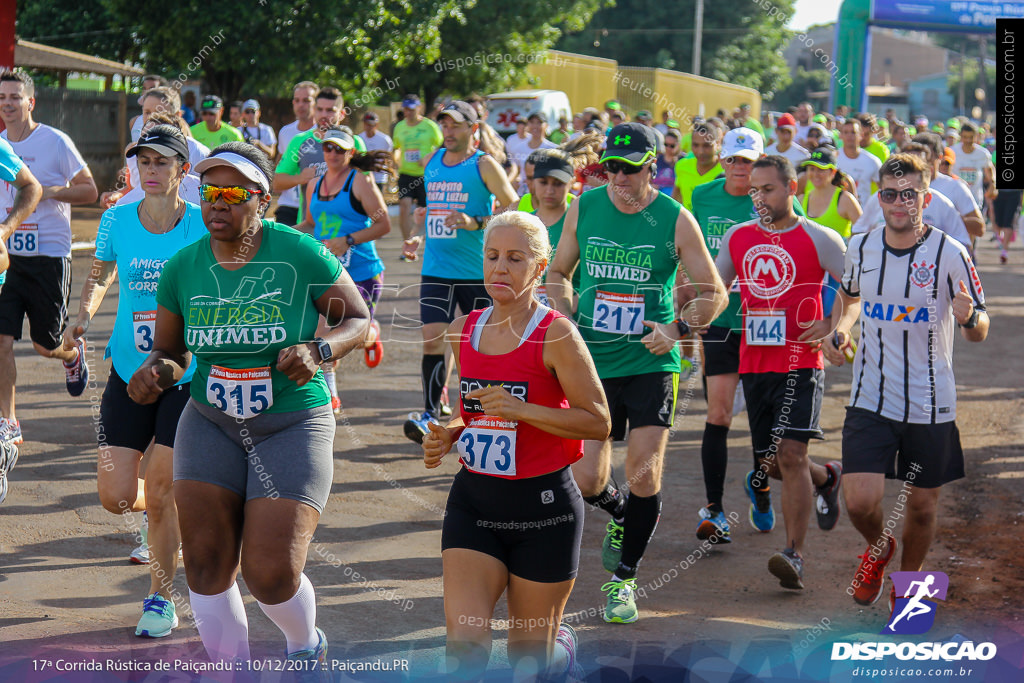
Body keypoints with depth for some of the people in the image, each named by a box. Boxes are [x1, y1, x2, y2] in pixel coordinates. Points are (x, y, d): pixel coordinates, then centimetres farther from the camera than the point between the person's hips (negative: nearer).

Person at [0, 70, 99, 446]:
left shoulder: (55, 142, -7)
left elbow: (89, 190, -3)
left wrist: (48, 191, -19)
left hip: (48, 256, -3)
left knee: (46, 344, 7)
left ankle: (73, 355, 44)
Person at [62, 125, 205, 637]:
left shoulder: (204, 226, -8)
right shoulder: (117, 220, -1)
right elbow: (99, 276, 15)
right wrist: (82, 318, -3)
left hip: (189, 375, -2)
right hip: (129, 370, 3)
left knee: (161, 492, -5)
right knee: (116, 495, -3)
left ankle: (160, 599, 16)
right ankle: (159, 514, 35)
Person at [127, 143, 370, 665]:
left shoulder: (299, 254, -11)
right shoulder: (183, 266, -1)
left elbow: (358, 320, -3)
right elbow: (170, 349, 11)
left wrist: (317, 351, -22)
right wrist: (155, 371, -12)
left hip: (292, 426, -4)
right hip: (211, 424, 4)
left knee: (272, 574, -10)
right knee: (206, 564, -3)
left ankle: (306, 647, 24)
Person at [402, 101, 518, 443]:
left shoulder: (484, 165, -6)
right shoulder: (431, 163, 11)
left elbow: (514, 208, -8)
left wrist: (475, 223, -20)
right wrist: (419, 232, 10)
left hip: (477, 272, -3)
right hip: (436, 270, 3)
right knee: (432, 339, -9)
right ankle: (430, 414, -10)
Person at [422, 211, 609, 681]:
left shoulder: (556, 334, -12)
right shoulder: (463, 331, 5)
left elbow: (598, 422, -13)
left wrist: (522, 409, -23)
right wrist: (447, 435, -1)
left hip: (543, 506, -4)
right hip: (473, 501, 4)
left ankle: (563, 643, 44)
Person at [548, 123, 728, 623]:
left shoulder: (676, 220, -7)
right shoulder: (583, 209, 0)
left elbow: (715, 293, 1)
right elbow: (558, 274, 15)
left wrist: (677, 327, -14)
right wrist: (567, 324, -1)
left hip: (652, 363, -2)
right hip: (593, 362, 2)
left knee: (645, 476, -7)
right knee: (586, 481, -2)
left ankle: (623, 579, 12)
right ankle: (619, 513, 35)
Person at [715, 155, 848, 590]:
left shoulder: (819, 239, -3)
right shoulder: (737, 237, 11)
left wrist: (832, 324, -11)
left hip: (801, 364, -5)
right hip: (754, 365, 5)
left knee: (791, 455, -16)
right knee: (770, 464, 10)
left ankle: (795, 555, -13)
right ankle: (827, 477, 41)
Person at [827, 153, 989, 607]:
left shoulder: (950, 254, -10)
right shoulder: (860, 247, 0)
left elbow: (979, 332, -5)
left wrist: (969, 318, -29)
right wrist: (838, 330, 1)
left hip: (930, 404, -1)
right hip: (870, 400, 1)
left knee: (922, 504, 9)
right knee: (860, 501, -11)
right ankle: (879, 547, 24)